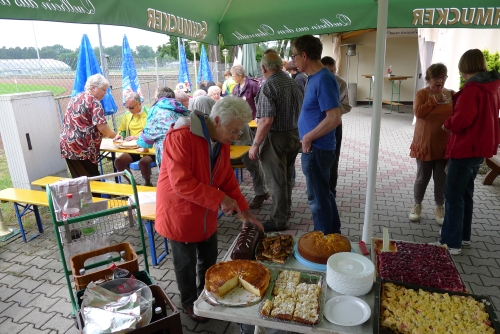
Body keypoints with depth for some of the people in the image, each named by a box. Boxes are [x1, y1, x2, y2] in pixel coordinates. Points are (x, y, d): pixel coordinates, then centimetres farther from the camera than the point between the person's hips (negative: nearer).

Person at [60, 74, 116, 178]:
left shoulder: (75, 98, 18)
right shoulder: (94, 102, -8)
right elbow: (102, 127, -17)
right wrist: (113, 135, 2)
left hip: (66, 145, 8)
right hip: (82, 147, -8)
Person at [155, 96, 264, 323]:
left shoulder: (221, 140, -2)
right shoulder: (181, 137, -27)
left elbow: (227, 178, 5)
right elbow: (181, 183, -32)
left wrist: (244, 210, -2)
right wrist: (220, 199, -30)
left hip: (206, 214, 7)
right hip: (180, 214, -7)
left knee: (210, 259, 20)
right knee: (186, 264, 12)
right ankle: (189, 303, 38)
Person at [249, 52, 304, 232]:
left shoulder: (268, 87, -18)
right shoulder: (295, 84, 6)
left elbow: (266, 121, -24)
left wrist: (255, 144, -18)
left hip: (276, 138, -8)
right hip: (295, 136, 8)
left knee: (276, 181, 4)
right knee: (287, 177, 22)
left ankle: (278, 221, 15)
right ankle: (285, 210, 39)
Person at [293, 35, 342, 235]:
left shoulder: (324, 79, -19)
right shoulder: (314, 77, 11)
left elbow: (334, 118, -26)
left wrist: (308, 137, -17)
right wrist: (308, 137, 12)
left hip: (316, 149, -10)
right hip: (317, 148, 10)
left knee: (318, 198, 4)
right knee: (324, 194, 20)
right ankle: (333, 235, 36)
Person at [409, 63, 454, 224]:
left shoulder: (452, 95, 3)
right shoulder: (421, 94, -4)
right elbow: (418, 112, -20)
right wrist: (435, 100, -19)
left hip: (445, 145, 2)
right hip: (425, 143, -2)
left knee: (442, 179, 10)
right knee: (422, 177, 9)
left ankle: (439, 208, 29)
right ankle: (417, 205, 29)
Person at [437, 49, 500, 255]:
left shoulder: (472, 89, -19)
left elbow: (460, 121, -24)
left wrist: (447, 124, -4)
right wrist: (457, 100, 10)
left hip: (466, 148, -10)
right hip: (481, 146, 10)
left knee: (453, 195, -3)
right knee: (465, 193, 18)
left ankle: (452, 243, 3)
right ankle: (463, 236, 28)